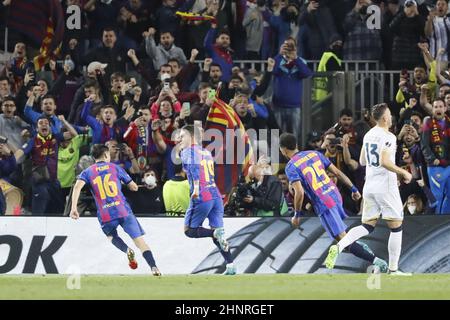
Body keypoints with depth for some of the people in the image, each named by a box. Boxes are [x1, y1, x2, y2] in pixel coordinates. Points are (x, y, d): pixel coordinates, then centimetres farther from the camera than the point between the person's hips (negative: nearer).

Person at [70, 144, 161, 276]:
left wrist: (73, 208, -15)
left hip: (105, 215, 1)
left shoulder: (88, 172, 12)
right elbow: (134, 187, 15)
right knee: (139, 240, 0)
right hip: (123, 210, -1)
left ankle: (127, 250, 1)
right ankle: (154, 268, -19)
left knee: (111, 235, 31)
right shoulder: (115, 168, 12)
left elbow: (77, 186, -9)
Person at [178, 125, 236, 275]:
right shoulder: (206, 152, 20)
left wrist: (196, 187, -32)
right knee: (218, 236, 6)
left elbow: (194, 165, -22)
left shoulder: (188, 151, -1)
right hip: (216, 195, 7)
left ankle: (216, 233, -20)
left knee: (189, 230, 6)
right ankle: (230, 266, -8)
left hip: (202, 197, -7)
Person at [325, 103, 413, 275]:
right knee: (396, 227, 4)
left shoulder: (368, 135, 11)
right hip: (386, 187, -7)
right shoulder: (388, 137, -14)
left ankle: (339, 247, -14)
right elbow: (385, 162, -25)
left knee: (367, 226, 9)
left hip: (369, 187, 7)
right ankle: (393, 269, 5)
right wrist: (404, 173, -14)